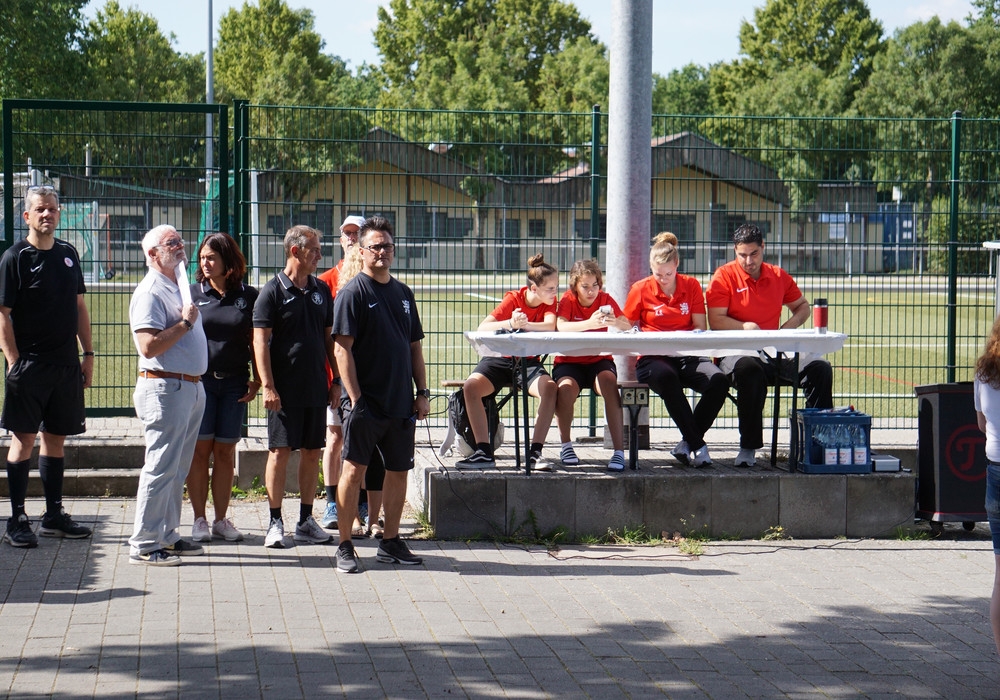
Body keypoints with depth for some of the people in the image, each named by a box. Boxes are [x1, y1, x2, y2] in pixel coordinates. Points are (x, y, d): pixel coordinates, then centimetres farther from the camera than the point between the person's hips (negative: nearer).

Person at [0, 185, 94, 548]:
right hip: (29, 365, -6)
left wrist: (88, 354, 12)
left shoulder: (68, 254, 11)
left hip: (66, 365, 6)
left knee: (56, 438, 12)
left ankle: (54, 516, 20)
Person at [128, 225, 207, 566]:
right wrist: (185, 322, -17)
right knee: (161, 468, -8)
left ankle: (166, 536, 21)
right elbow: (149, 346, -23)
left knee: (178, 470, 13)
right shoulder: (150, 292, -13)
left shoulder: (179, 288, 18)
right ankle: (143, 545, -4)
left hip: (190, 388, 10)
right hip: (165, 389, -10)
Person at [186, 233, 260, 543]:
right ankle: (199, 520, 6)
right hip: (199, 380, -1)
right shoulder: (192, 293, 4)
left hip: (234, 383, 1)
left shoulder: (248, 296, 5)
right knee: (200, 449, -1)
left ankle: (221, 519, 14)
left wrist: (256, 379, 3)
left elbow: (254, 341, 9)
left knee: (225, 451, 5)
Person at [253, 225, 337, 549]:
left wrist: (336, 380, 11)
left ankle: (306, 521, 16)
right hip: (284, 389, -5)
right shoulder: (273, 290, -6)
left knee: (312, 452, 8)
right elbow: (260, 341, -9)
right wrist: (267, 386, -15)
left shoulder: (321, 290, 10)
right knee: (280, 452, -2)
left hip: (316, 388, 5)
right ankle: (275, 522, 5)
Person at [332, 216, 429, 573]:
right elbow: (343, 349, -11)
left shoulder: (403, 293, 13)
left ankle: (391, 542, 20)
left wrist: (422, 392, 10)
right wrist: (355, 397, -17)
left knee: (399, 471, 10)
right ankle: (345, 547, 3)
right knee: (354, 470, -2)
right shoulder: (353, 293, -6)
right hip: (367, 403, -6)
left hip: (401, 404, 6)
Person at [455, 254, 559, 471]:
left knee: (549, 388, -31)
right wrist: (510, 324, -41)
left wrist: (523, 325, -39)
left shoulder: (549, 302, -3)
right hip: (501, 359, -1)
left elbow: (551, 326, -24)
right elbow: (482, 328, -23)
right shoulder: (513, 299, -11)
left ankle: (535, 453, -27)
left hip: (529, 362, 1)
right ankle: (484, 452, -23)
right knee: (471, 386, -28)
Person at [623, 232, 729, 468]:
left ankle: (687, 444, -18)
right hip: (653, 358, -2)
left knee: (719, 380, -30)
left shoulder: (691, 285, 11)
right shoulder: (641, 289, 7)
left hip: (688, 356, 2)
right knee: (667, 377, -40)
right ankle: (698, 446, -34)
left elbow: (700, 329, 11)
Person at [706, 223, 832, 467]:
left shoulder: (778, 276, 14)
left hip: (775, 353, 5)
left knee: (820, 369, -16)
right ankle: (748, 448, -32)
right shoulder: (724, 276, 1)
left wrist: (790, 326, 6)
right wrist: (744, 327, -22)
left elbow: (802, 306, 26)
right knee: (751, 371, -40)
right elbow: (716, 321, -6)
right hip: (736, 353, -5)